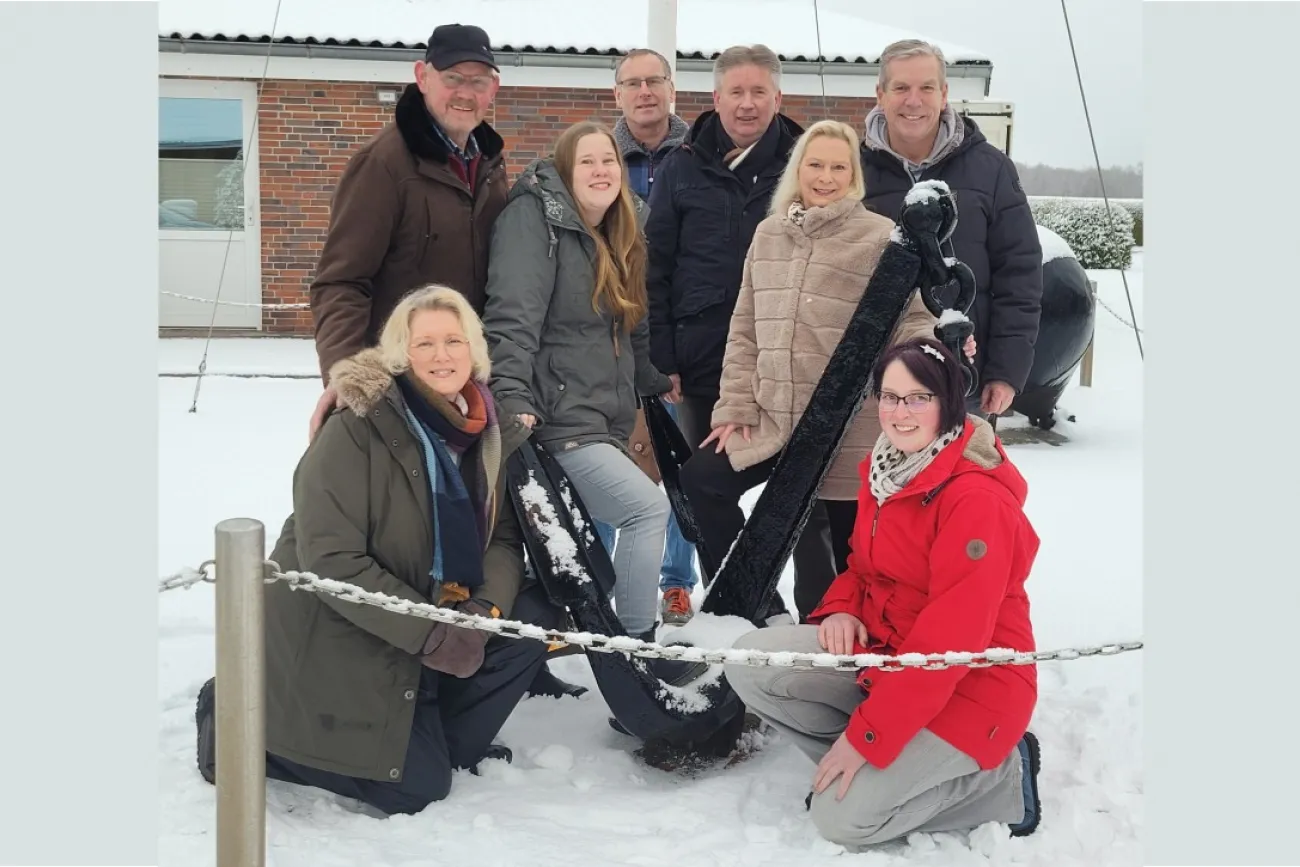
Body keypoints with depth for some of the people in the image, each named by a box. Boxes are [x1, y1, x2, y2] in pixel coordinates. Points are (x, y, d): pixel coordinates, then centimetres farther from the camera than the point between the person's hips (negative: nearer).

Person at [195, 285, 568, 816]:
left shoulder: (489, 432, -2)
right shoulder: (355, 430, -21)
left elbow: (504, 538, -2)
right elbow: (330, 561, -25)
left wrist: (485, 609, -22)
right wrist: (429, 634, -27)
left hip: (440, 611, 7)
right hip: (331, 634, -6)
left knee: (535, 617, -11)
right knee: (416, 786, -9)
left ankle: (445, 739, 8)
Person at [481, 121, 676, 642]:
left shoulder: (615, 240, 18)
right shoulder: (536, 218, -9)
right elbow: (512, 316, -21)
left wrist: (657, 381, 32)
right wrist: (512, 398, -31)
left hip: (604, 421, 9)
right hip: (558, 419, -9)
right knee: (648, 507, -10)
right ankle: (635, 642, 0)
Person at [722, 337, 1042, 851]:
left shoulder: (978, 498, -24)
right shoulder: (886, 469, 4)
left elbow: (951, 641, -26)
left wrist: (866, 735, -25)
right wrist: (841, 609, -6)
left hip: (967, 684, -8)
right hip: (882, 649, 8)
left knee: (841, 819, -17)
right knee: (750, 663, -11)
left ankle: (1002, 778, 3)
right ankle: (877, 767, 1)